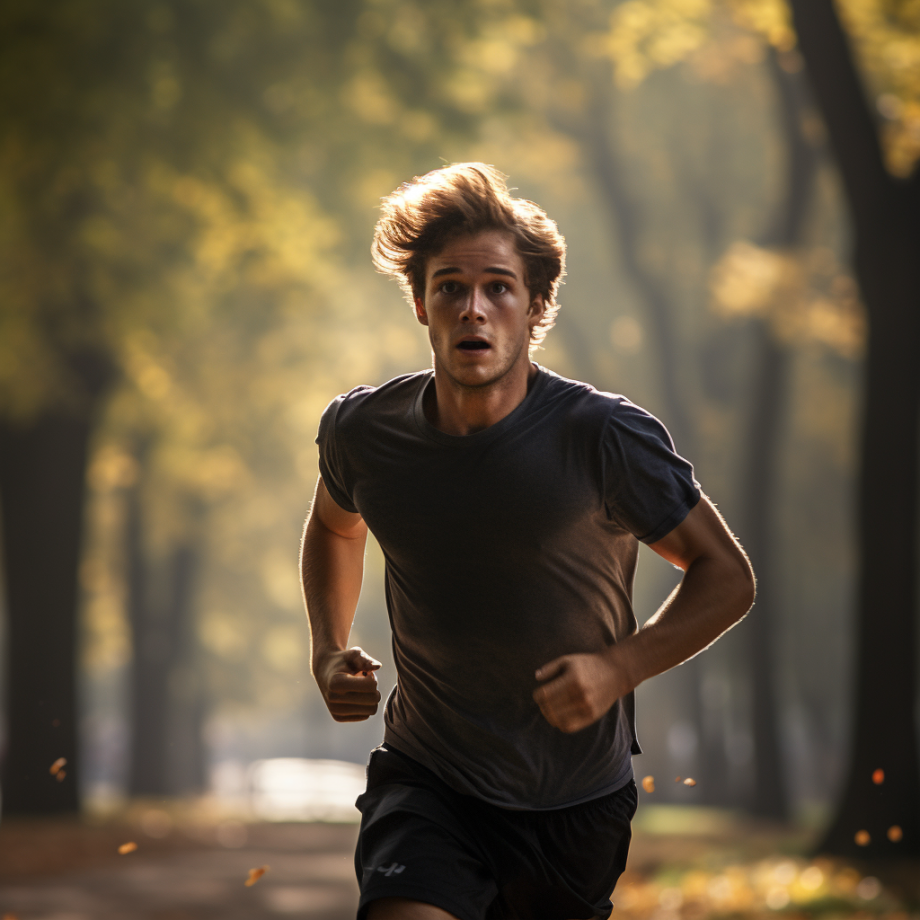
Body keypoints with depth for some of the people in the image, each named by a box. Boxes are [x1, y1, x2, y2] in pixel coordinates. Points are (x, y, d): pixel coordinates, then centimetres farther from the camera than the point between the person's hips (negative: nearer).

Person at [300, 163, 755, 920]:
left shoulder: (605, 439, -16)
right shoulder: (362, 432, -7)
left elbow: (726, 578, -5)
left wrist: (618, 668, -19)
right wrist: (329, 651, 3)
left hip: (575, 804, 0)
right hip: (426, 782, 0)